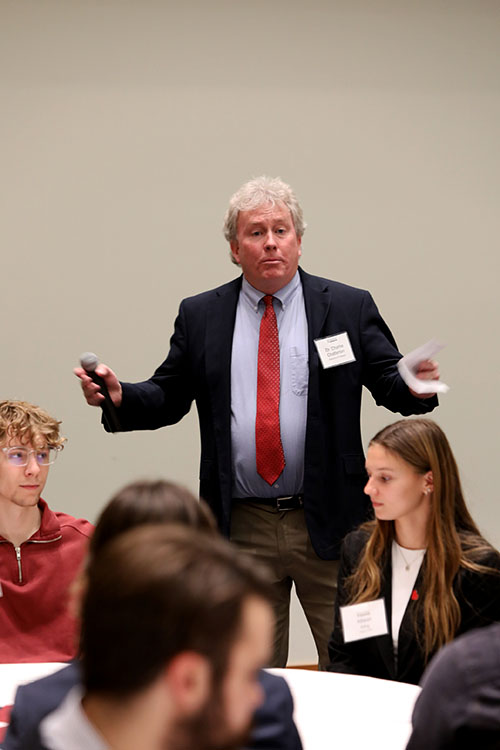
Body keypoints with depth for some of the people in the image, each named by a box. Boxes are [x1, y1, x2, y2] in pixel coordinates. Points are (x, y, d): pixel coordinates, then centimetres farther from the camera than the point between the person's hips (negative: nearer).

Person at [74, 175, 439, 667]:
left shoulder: (350, 308, 4)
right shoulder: (200, 316, 8)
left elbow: (389, 384, 0)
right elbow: (168, 398, 9)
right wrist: (118, 397, -10)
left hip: (328, 522, -1)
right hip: (242, 529, 2)